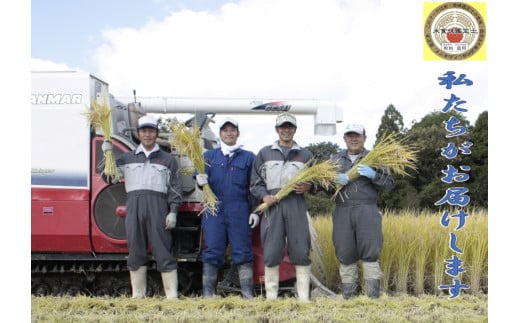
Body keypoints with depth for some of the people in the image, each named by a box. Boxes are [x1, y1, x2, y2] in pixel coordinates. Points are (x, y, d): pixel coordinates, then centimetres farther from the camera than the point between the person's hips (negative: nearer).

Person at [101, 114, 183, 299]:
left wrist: (173, 211, -3)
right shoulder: (127, 158, 20)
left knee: (164, 251, -5)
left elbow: (175, 187, 8)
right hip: (134, 207, 2)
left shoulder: (167, 159, 14)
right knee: (136, 252, 4)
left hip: (158, 207, -2)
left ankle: (172, 296, -5)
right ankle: (137, 295, 10)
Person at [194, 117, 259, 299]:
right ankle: (207, 294, 2)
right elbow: (200, 176, 7)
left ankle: (248, 294, 2)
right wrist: (200, 181, -18)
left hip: (239, 210, -1)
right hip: (214, 209, 1)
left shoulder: (248, 157, 10)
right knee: (212, 252, 0)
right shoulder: (209, 156, 15)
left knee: (242, 251, -1)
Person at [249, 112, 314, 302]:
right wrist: (264, 196, -5)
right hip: (272, 206, 0)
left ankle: (303, 297, 4)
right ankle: (271, 297, 8)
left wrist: (308, 187, -6)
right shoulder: (264, 153, 14)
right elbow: (255, 182, 13)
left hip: (296, 206, 0)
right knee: (271, 253, -1)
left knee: (301, 251, -3)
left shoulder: (305, 155, 16)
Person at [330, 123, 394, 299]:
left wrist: (373, 175, -13)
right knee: (345, 254, 1)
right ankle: (347, 297, 10)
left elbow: (389, 184, 6)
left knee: (370, 253, -8)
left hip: (367, 211, -2)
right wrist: (335, 179, -11)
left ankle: (373, 296, -3)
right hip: (342, 212, 2)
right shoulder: (335, 160, 18)